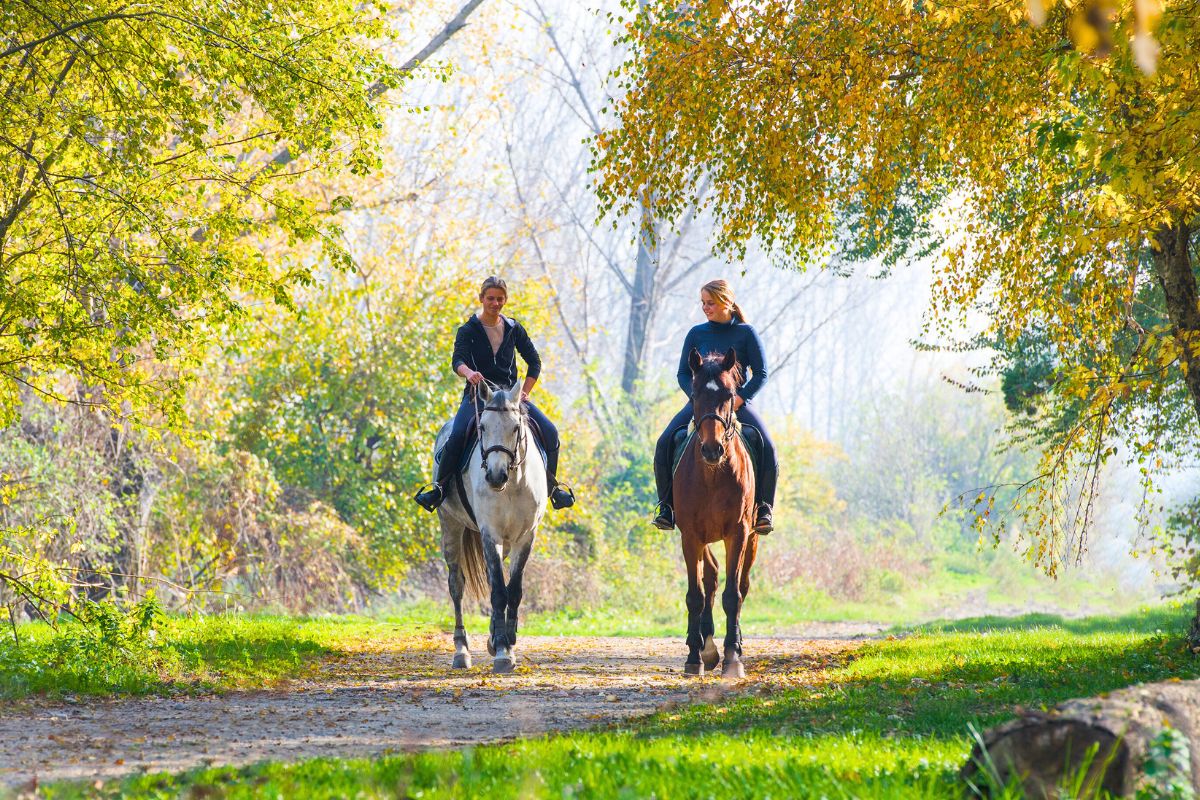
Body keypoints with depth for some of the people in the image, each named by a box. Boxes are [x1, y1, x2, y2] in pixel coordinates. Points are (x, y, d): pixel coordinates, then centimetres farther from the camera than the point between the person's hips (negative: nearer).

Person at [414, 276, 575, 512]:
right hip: (478, 393, -3)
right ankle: (440, 486, -17)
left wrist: (524, 392, 2)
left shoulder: (513, 329, 9)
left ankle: (551, 484, 5)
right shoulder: (468, 330, 0)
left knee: (549, 431, -13)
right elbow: (458, 359, -17)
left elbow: (534, 361, 15)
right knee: (457, 435, -30)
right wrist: (469, 373, -40)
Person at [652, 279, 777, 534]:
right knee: (664, 443, -22)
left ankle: (764, 508, -13)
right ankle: (666, 505, -12)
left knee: (767, 447, -27)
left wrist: (738, 400, -14)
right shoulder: (697, 334, 7)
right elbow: (683, 374, 10)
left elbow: (761, 374, -1)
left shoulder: (746, 333, 0)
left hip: (738, 402, -2)